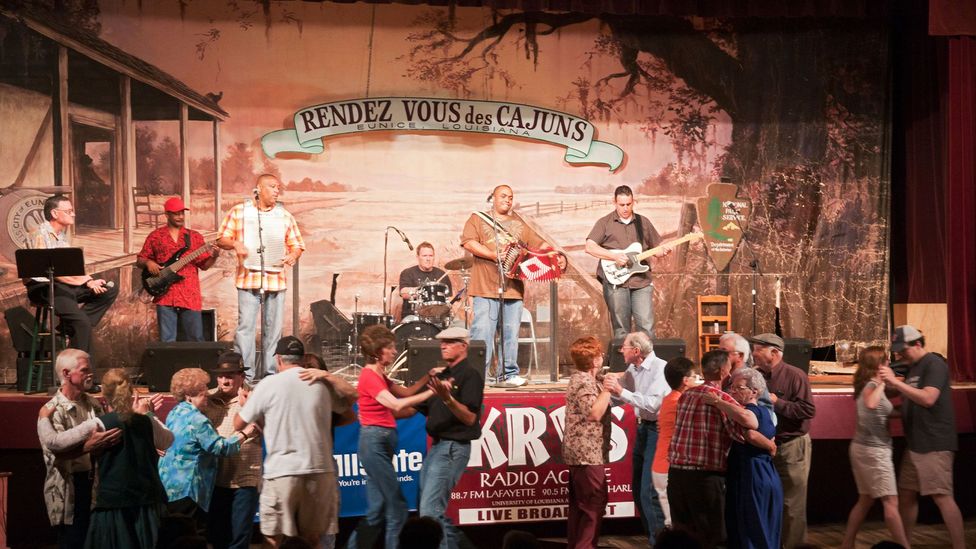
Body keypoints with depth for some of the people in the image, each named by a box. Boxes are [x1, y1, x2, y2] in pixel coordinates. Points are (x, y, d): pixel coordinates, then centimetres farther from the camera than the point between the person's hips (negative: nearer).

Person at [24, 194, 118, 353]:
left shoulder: (64, 233, 14)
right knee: (82, 322, -27)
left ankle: (71, 328, -6)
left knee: (110, 290, -1)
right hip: (42, 287, -9)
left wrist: (88, 281, -4)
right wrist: (85, 281, -19)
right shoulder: (39, 235, -13)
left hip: (64, 284, 9)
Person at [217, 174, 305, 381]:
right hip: (248, 278, -3)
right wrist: (235, 244, -14)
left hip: (276, 279, 3)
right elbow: (222, 238, 8)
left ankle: (268, 374, 12)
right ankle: (244, 375, -6)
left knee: (273, 329, 4)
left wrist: (293, 255, -7)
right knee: (245, 326, -9)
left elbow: (297, 245, 15)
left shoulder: (285, 216, 14)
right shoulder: (239, 211, 7)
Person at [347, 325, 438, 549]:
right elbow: (396, 405, -24)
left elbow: (406, 392, 19)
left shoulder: (379, 375, 16)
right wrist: (432, 391, -24)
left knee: (377, 511, 9)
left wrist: (428, 376, 6)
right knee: (397, 507, -5)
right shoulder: (370, 376, -14)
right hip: (375, 442, -10)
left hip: (381, 442, 10)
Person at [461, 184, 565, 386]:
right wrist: (494, 255, -15)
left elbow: (540, 244, 19)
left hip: (513, 288, 4)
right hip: (486, 287, -4)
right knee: (482, 331, -9)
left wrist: (558, 256, 1)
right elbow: (468, 242, -6)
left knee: (511, 332, 4)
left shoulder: (519, 224, 23)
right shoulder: (478, 219, 10)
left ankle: (509, 374, 11)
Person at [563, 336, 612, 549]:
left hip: (579, 452, 10)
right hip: (588, 454, -10)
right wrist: (607, 388, -18)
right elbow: (594, 412, -27)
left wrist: (606, 385, 15)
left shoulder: (581, 378, 15)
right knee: (595, 504, -8)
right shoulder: (585, 382, -16)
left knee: (579, 505, 13)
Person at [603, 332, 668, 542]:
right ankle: (653, 536, 24)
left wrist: (621, 391, -28)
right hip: (642, 428, 9)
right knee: (638, 489, 13)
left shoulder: (660, 368, -16)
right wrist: (611, 387, -9)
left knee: (649, 492, -10)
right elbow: (617, 400, 10)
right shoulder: (632, 370, 8)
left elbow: (653, 404, -27)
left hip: (657, 430, -9)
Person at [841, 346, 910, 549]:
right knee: (890, 502, -7)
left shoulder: (869, 385, 11)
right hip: (874, 450, -9)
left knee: (865, 500, 15)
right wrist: (882, 383, -31)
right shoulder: (871, 385, -17)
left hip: (864, 447, 9)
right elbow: (871, 404, -40)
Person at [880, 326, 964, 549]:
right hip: (915, 444, 9)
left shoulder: (934, 364, -12)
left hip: (935, 445, -9)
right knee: (906, 494, 11)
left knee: (942, 496, -10)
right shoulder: (913, 368, 15)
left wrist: (895, 382, -26)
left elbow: (928, 399, -25)